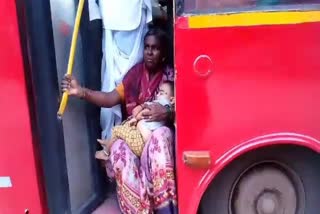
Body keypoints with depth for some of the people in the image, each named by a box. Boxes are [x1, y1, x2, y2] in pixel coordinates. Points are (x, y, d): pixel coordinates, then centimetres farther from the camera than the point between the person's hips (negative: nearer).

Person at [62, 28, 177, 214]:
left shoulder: (171, 77, 2)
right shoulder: (135, 73, 9)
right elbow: (111, 99, -2)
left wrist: (167, 114, -28)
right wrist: (81, 92, -16)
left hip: (157, 132, -2)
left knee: (161, 136, -38)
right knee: (119, 150, -31)